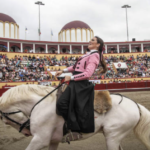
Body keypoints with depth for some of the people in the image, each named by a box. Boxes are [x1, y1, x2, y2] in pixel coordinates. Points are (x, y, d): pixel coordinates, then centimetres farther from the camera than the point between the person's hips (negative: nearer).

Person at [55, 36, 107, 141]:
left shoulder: (94, 55, -8)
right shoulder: (89, 54, 21)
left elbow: (88, 73, -20)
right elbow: (76, 66, 26)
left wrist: (71, 78, -14)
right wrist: (63, 71, 17)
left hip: (81, 85, -9)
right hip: (75, 84, 9)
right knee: (61, 103, 3)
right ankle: (71, 126, 13)